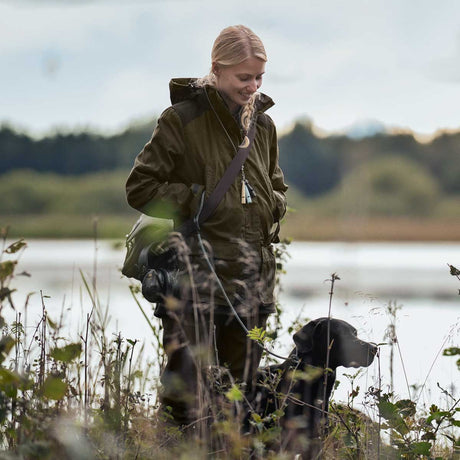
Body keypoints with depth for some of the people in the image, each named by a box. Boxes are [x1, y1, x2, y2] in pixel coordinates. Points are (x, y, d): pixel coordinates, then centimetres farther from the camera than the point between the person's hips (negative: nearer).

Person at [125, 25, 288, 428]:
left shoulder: (263, 125, 14)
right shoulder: (182, 120, -5)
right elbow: (140, 188, -4)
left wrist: (272, 206, 8)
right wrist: (197, 200, -10)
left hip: (252, 273, 6)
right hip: (198, 271, -6)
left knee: (241, 387, 11)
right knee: (187, 387, -13)